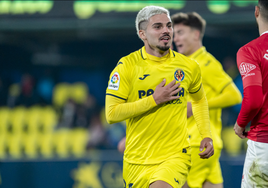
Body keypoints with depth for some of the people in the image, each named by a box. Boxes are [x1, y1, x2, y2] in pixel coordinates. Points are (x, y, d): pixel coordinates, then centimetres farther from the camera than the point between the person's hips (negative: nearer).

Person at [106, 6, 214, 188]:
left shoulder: (189, 67, 3)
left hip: (176, 155, -1)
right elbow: (111, 114, -12)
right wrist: (154, 100, -16)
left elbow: (200, 99, 24)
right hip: (137, 159, 1)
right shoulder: (127, 65, -6)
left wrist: (206, 135, 12)